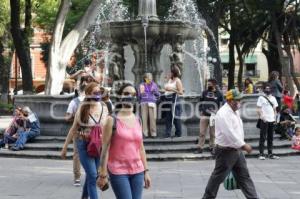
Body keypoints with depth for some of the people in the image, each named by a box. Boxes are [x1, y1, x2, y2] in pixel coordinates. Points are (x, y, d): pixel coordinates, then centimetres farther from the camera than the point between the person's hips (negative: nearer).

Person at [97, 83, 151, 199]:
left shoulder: (137, 120, 9)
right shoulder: (112, 120, -6)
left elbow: (141, 147, 13)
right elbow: (105, 149, -8)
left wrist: (146, 171, 11)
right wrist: (103, 174, -10)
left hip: (137, 171, 5)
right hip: (118, 171, -5)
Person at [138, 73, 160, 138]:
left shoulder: (154, 85, 13)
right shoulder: (142, 85, 13)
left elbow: (158, 95, 15)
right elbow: (139, 96, 17)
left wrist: (154, 91, -3)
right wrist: (141, 92, -4)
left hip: (152, 103, 0)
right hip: (144, 103, 0)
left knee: (152, 118, -10)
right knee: (145, 118, -6)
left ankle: (153, 132, -6)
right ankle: (145, 133, -3)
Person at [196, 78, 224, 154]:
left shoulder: (219, 94, 0)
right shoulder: (204, 93, 7)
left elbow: (221, 104, 3)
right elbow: (201, 102, 15)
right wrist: (201, 110, 4)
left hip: (214, 116, -2)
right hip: (204, 115, 2)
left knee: (213, 134, 6)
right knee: (202, 133, 1)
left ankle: (212, 148, 15)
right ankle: (200, 148, 5)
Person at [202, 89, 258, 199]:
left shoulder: (235, 111, 11)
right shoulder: (223, 113, -19)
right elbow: (229, 133, -26)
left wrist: (241, 146, 15)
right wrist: (243, 145, -22)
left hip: (236, 150, 9)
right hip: (226, 151, -9)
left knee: (244, 176, 9)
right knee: (218, 176, 4)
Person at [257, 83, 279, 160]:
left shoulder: (273, 98, 14)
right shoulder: (261, 98, -1)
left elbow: (275, 109, 18)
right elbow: (259, 109, -6)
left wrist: (274, 117, 6)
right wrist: (262, 117, -16)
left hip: (272, 120, 5)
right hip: (264, 120, -5)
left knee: (270, 138, 9)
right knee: (263, 137, -4)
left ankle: (270, 153, 14)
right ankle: (261, 154, -2)